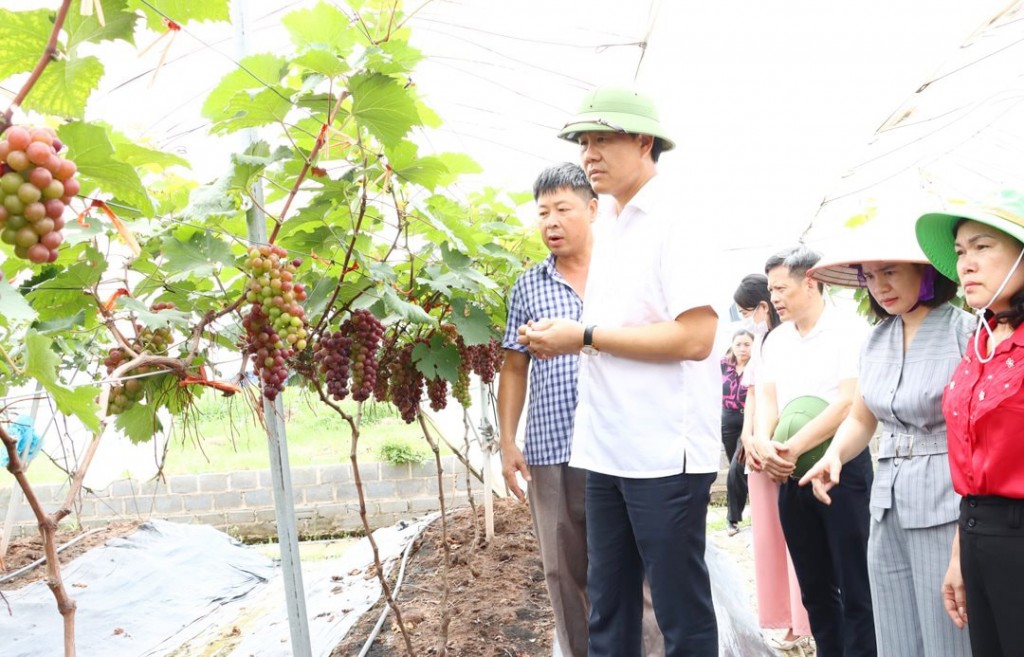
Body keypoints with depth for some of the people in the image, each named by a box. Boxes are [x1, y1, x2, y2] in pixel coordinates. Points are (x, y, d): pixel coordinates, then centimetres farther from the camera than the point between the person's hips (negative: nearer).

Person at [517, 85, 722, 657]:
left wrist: (585, 336, -15)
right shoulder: (607, 227, 15)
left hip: (666, 452, -8)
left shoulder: (677, 221, -10)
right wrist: (562, 339, 3)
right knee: (608, 609, 15)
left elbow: (695, 337, -20)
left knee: (682, 611, 4)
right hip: (606, 448, 8)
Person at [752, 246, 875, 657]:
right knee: (814, 588, 13)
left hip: (842, 467, -6)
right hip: (791, 473, 6)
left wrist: (793, 448, -19)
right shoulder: (775, 340, 12)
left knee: (855, 588, -2)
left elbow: (850, 402, -17)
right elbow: (766, 398, 6)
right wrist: (763, 442, -14)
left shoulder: (848, 331, -7)